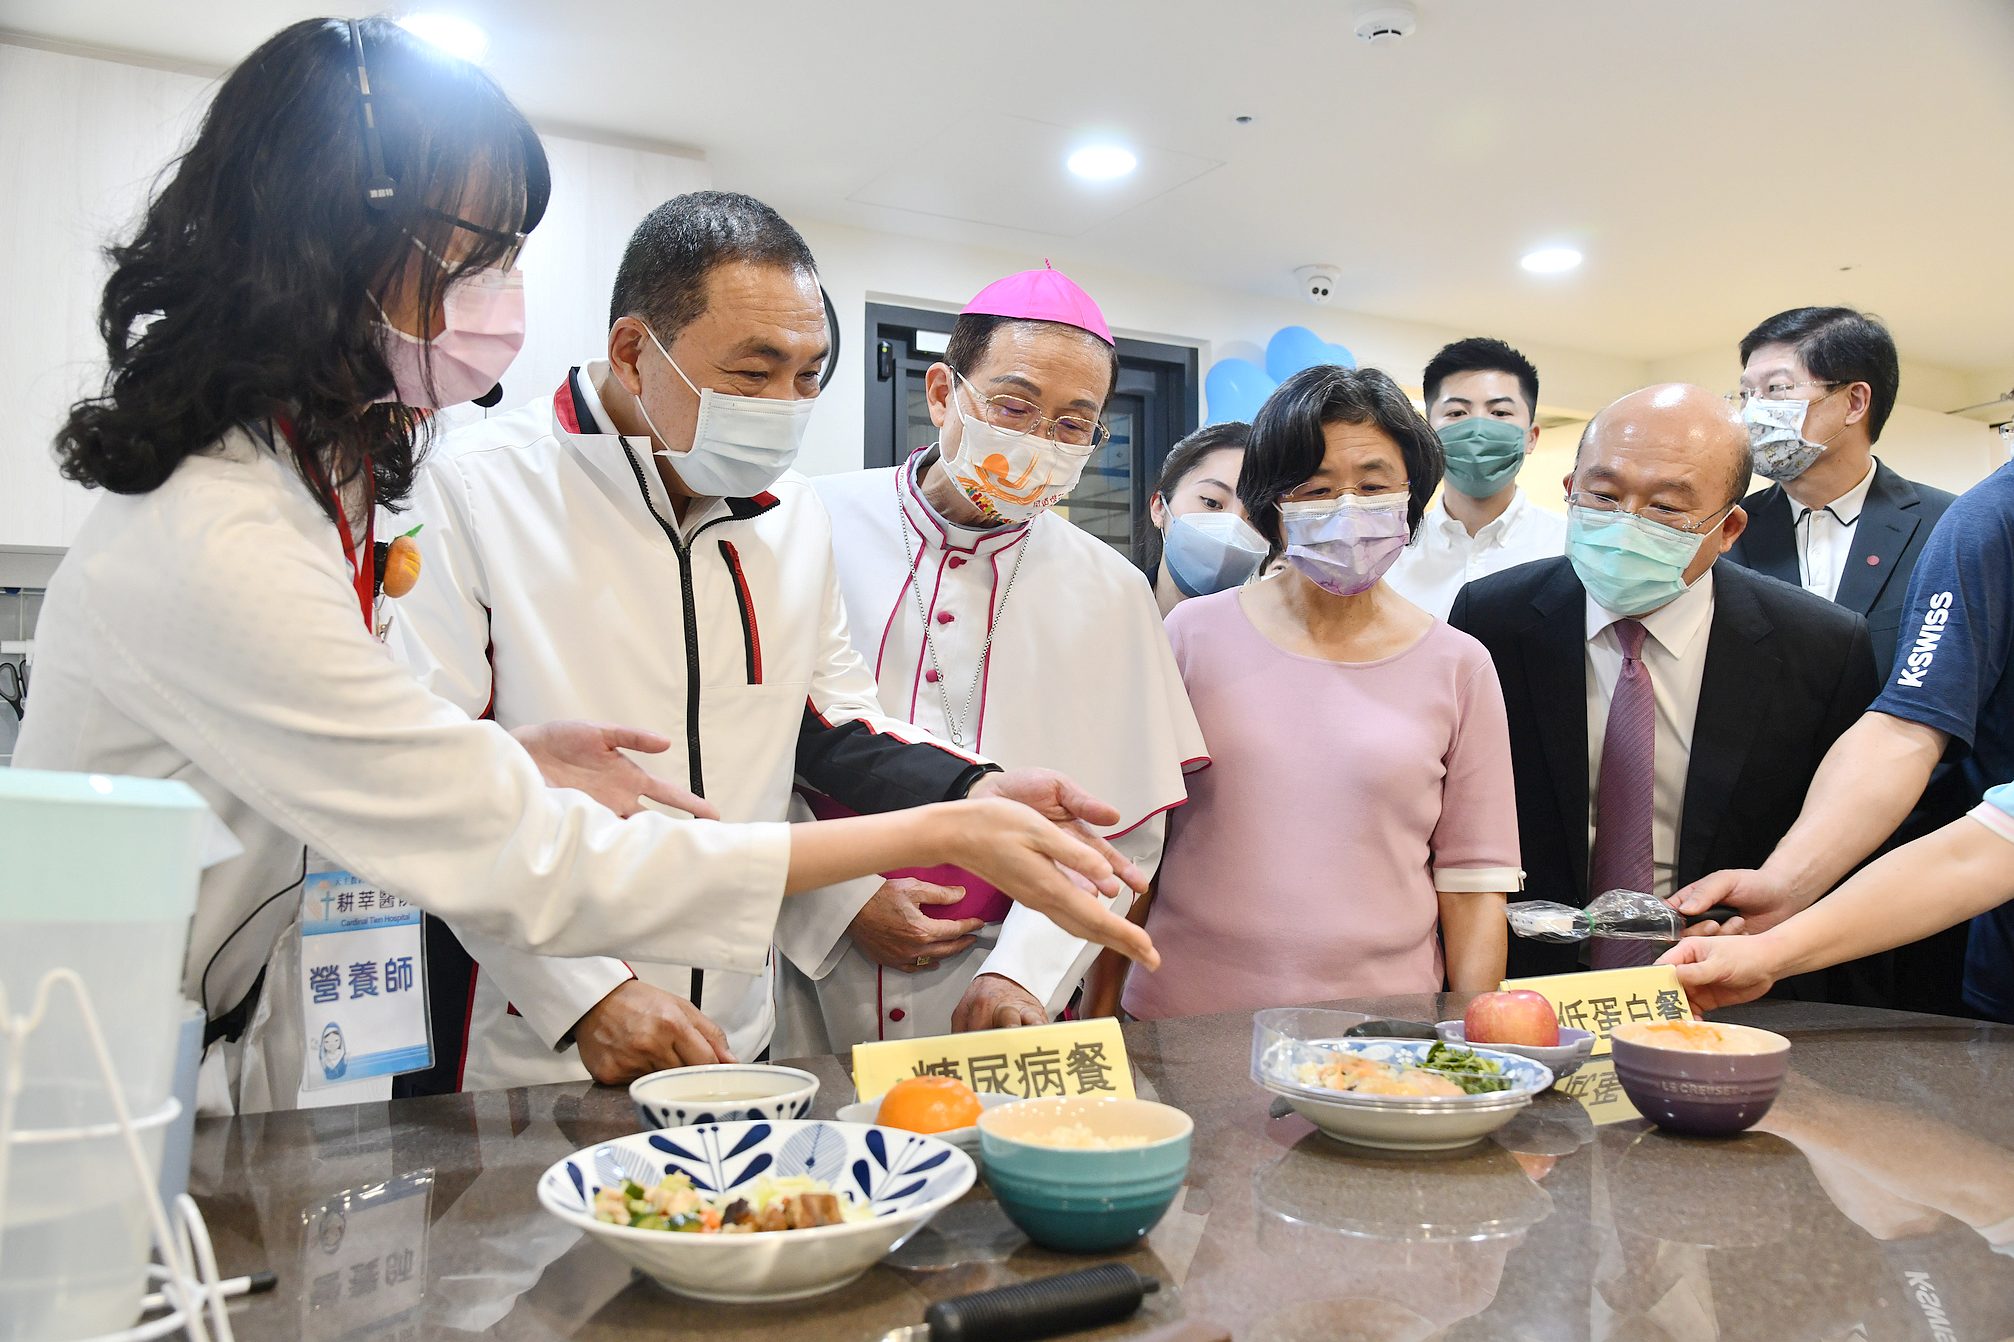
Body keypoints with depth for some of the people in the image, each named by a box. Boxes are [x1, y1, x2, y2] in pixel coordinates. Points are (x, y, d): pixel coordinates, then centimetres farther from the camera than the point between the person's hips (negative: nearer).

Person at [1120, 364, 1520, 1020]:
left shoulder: (1458, 665, 2)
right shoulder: (1194, 633, 0)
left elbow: (1472, 885, 3)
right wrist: (1100, 1013, 4)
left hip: (1382, 1021, 1)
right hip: (1184, 1014, 0)